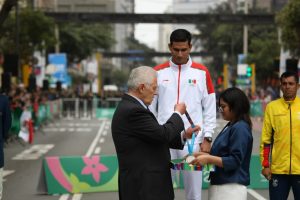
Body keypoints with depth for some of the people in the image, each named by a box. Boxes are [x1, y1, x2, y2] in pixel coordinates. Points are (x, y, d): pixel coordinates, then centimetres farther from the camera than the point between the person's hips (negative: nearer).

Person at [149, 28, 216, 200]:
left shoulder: (201, 72, 3)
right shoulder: (158, 72, 5)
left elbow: (210, 108, 4)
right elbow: (150, 108, 7)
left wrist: (207, 138, -2)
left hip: (193, 140, -1)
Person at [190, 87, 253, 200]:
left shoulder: (240, 128, -14)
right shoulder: (230, 127, 14)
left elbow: (234, 161, -19)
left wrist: (208, 159, -21)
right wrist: (204, 155, 6)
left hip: (231, 189, -9)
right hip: (220, 186, 9)